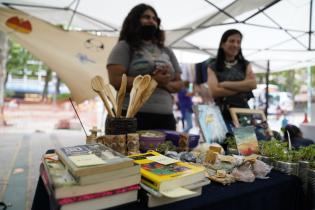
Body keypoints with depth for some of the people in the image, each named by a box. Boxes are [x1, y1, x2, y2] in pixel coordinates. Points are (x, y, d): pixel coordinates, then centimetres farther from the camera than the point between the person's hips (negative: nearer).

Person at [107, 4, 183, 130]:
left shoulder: (166, 52, 18)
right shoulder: (124, 47, 2)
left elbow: (179, 83, 17)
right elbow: (116, 80, -10)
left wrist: (166, 84, -6)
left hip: (165, 118, 5)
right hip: (133, 117, -5)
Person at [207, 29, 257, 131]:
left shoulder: (245, 64, 15)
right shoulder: (213, 66, 6)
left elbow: (253, 84, -3)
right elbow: (214, 91, -8)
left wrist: (225, 84, -9)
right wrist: (243, 87, -5)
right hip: (222, 114, -2)